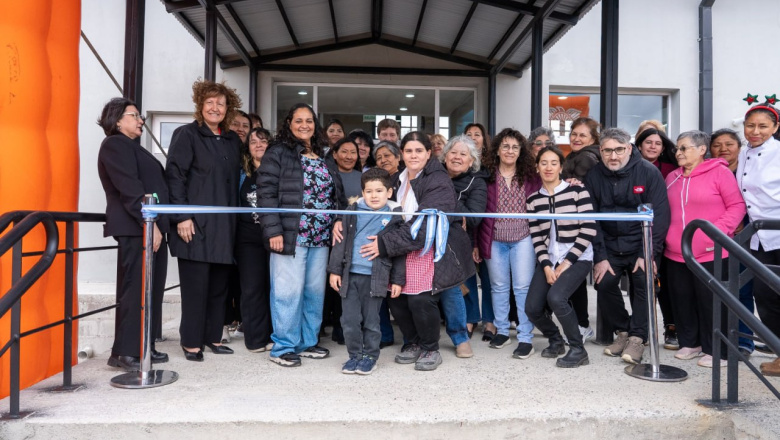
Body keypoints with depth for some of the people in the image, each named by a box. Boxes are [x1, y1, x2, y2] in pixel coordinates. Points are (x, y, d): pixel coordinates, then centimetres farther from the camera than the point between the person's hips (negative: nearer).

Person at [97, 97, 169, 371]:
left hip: (151, 226, 9)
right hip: (136, 228, -9)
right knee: (135, 289, -8)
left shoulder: (133, 148, 26)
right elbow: (129, 188, -15)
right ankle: (125, 352, -2)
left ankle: (143, 347, 14)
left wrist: (158, 224, 16)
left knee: (152, 289, 8)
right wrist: (149, 223, -21)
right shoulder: (114, 144, -3)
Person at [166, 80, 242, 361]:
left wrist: (235, 219, 11)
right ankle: (192, 342, 11)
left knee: (219, 284, 9)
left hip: (224, 225, 5)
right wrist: (181, 217, -15)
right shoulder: (186, 134, 0)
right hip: (196, 223, -5)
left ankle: (213, 337, 22)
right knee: (196, 285, -1)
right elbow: (174, 176, -7)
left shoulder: (233, 141, 16)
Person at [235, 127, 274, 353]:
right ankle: (256, 337, 9)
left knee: (274, 287, 1)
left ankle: (273, 335, 12)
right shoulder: (241, 173, 9)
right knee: (252, 288, 1)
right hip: (249, 238, 1)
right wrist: (235, 233, 6)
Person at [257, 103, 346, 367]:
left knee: (315, 291, 10)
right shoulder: (278, 153, -2)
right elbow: (266, 193, -9)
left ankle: (307, 342, 23)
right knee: (289, 291, -2)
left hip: (320, 236, 6)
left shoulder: (324, 158, 17)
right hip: (290, 235, -6)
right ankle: (283, 347, 10)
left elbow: (337, 195, 18)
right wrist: (273, 231, -16)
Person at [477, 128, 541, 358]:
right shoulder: (487, 176, -1)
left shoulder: (531, 177, 3)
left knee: (523, 287, 1)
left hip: (523, 239, 0)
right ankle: (502, 330, 26)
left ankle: (525, 337, 9)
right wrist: (477, 243, -1)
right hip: (495, 240, 0)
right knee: (499, 286, 11)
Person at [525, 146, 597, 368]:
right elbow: (536, 237, 4)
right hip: (549, 259, 5)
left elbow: (589, 230, -9)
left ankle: (578, 349, -4)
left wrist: (566, 263, -12)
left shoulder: (577, 191, -5)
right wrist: (546, 267, -9)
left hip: (577, 257, -4)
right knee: (532, 308, -7)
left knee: (556, 297, -27)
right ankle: (555, 340, 25)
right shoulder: (533, 200, 7)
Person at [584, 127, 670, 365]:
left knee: (644, 283, -18)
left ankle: (637, 338, -1)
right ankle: (622, 331, 11)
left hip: (641, 244, -2)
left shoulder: (648, 172, -10)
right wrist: (599, 257, -8)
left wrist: (648, 254, -18)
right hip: (610, 245, 2)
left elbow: (659, 216, -12)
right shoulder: (593, 176, -3)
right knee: (603, 283, -11)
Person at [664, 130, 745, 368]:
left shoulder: (719, 172, -5)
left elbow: (737, 206, -7)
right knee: (682, 300, 13)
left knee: (711, 302, 3)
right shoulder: (672, 177, 12)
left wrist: (719, 231, -18)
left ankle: (715, 350, 17)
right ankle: (690, 342, 29)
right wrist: (661, 237, 5)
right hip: (675, 254, 6)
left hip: (711, 254, -6)